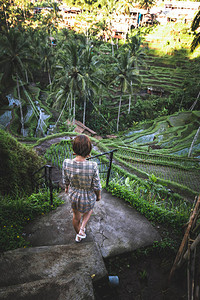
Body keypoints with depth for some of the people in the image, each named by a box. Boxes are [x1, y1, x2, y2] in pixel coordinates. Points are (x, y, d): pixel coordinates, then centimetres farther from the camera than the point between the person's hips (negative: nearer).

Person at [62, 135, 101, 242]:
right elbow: (96, 186, -20)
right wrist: (98, 196, 2)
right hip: (88, 197, -2)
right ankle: (82, 229, 28)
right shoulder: (93, 166, -36)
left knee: (76, 216, 32)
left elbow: (65, 180, -8)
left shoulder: (66, 163, -27)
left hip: (73, 196, 3)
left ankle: (78, 236, 57)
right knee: (88, 210, 37)